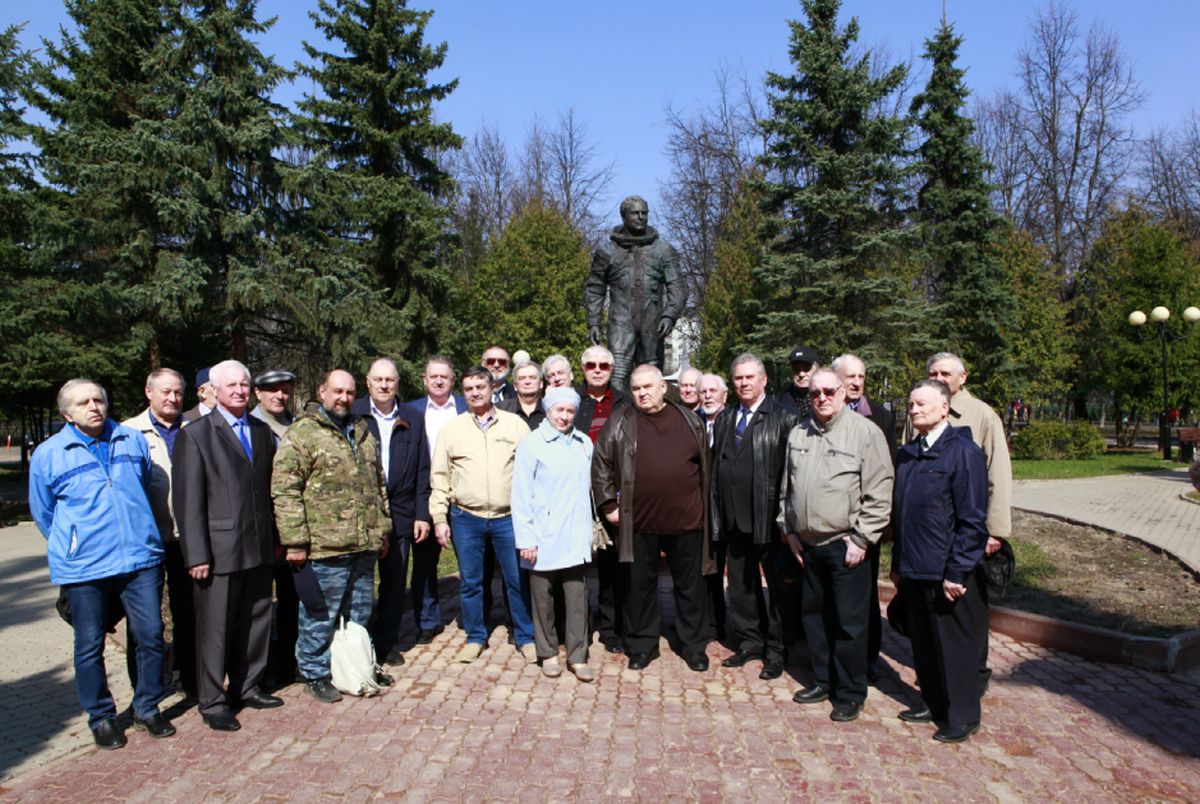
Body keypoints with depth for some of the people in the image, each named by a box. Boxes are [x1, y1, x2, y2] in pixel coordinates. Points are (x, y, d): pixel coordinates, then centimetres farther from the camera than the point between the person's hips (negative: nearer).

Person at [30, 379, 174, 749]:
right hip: (83, 567, -1)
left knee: (151, 635, 3)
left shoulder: (133, 440, 6)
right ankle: (101, 718, 26)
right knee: (89, 647, 8)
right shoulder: (47, 454, 0)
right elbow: (43, 513, 12)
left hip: (140, 558, 2)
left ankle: (147, 708, 22)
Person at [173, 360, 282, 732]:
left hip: (259, 548, 5)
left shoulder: (262, 432, 11)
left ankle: (246, 687, 31)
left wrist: (274, 537, 12)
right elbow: (188, 500, -9)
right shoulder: (195, 434, -5)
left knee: (256, 622, 14)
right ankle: (212, 701, 20)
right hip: (219, 550, -5)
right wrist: (196, 554, -13)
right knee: (215, 628, 5)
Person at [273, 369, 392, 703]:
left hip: (364, 545, 7)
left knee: (360, 614, 18)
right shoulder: (302, 434, -8)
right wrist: (295, 541, -15)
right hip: (325, 549, -6)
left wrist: (382, 530, 19)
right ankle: (315, 674, 22)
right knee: (320, 616, 5)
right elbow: (284, 491, -12)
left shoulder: (362, 432, 15)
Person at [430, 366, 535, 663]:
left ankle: (526, 637, 21)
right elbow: (439, 477, 6)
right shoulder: (452, 429, 5)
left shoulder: (515, 424, 2)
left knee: (519, 580, 5)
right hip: (466, 518, 1)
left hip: (508, 517, -1)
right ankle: (475, 637, 28)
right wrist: (439, 519, 1)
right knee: (470, 582, 11)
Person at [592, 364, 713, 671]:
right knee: (640, 585, 10)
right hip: (640, 520, -1)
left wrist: (706, 506, 10)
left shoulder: (688, 420, 6)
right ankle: (642, 644, 26)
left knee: (690, 585, 11)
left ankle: (694, 645, 26)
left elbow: (705, 464, 12)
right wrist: (609, 504, -1)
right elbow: (601, 465, 3)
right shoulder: (620, 422, 0)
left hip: (686, 519, 1)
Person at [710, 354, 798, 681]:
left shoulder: (783, 419, -7)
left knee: (777, 587, 7)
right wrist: (718, 515, 7)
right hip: (734, 519, 6)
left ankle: (776, 651, 19)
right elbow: (716, 467, 12)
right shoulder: (724, 419, 12)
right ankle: (749, 642, 29)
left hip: (769, 518, -5)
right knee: (741, 586, 15)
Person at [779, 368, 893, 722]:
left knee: (849, 623, 3)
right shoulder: (798, 433, 10)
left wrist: (860, 540, -12)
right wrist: (789, 530, 12)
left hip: (845, 545, -6)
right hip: (807, 545, 6)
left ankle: (850, 693, 19)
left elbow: (879, 494, -11)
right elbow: (787, 487, 16)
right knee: (814, 615, 17)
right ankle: (822, 680, 33)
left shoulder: (865, 432, -9)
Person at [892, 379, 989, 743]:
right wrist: (898, 564, 13)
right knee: (923, 643, 17)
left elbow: (973, 520, -15)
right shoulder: (907, 454, 9)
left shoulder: (963, 452, -12)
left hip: (948, 574, -7)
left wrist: (957, 573, -16)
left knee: (954, 645, 7)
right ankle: (933, 703, 34)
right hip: (914, 571, 7)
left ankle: (962, 716, 23)